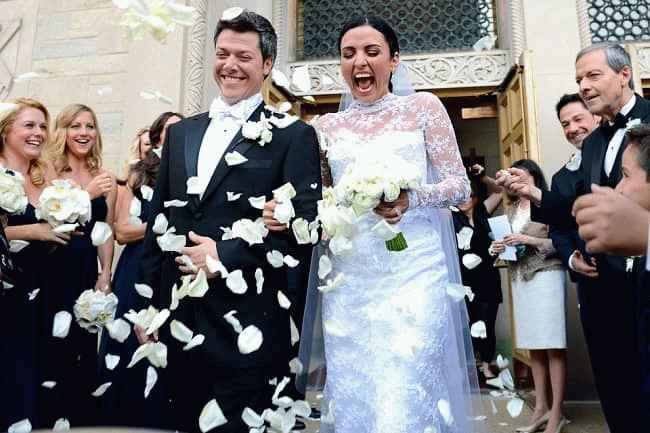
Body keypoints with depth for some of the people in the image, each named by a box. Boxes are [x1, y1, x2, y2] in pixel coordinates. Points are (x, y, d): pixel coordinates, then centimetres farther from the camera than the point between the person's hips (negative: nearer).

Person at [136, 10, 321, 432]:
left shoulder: (293, 135, -3)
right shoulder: (180, 132, 13)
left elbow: (305, 223, -12)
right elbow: (158, 221, 13)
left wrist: (227, 255, -17)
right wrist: (148, 302, 10)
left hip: (247, 324, -5)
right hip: (178, 320, 6)